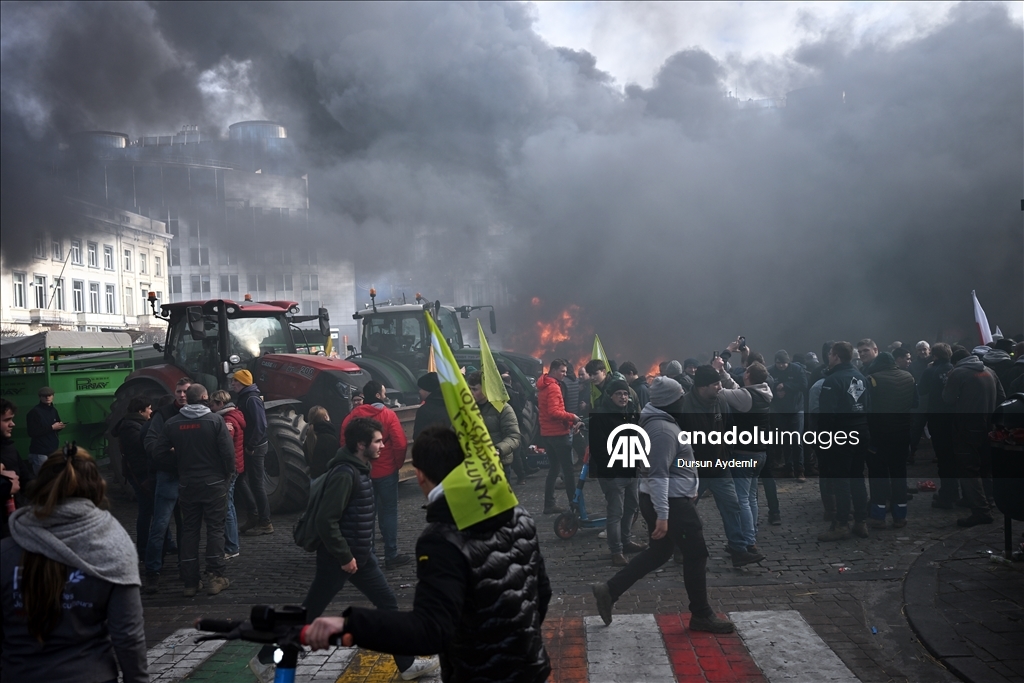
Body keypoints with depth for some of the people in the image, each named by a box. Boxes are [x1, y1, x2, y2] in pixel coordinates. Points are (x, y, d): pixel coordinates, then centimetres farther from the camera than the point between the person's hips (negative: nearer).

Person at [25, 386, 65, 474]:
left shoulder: (53, 411, 14)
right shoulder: (34, 412, -8)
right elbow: (32, 432, -15)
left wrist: (60, 426, 3)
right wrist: (51, 427, -16)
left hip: (54, 449, 7)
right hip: (40, 452, -6)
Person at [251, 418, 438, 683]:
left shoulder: (359, 468, 6)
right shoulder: (344, 473, -24)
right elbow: (325, 521, -28)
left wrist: (356, 554, 17)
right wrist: (344, 557, -20)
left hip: (360, 554, 9)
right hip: (338, 558, -9)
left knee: (388, 603, 9)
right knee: (308, 613, 5)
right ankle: (264, 659, 23)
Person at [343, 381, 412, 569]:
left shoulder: (353, 415, -1)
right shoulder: (388, 415, -11)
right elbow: (400, 443, -17)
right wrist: (398, 463, -1)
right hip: (386, 471, -4)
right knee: (388, 511, 5)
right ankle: (391, 556, 6)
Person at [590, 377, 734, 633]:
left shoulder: (659, 422, 11)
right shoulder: (664, 429, -22)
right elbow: (658, 474, -28)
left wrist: (688, 489, 28)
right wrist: (662, 515, -29)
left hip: (670, 499, 10)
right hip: (671, 502, -10)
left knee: (658, 552, 18)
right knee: (696, 554, 3)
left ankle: (609, 590, 17)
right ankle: (701, 615, 16)